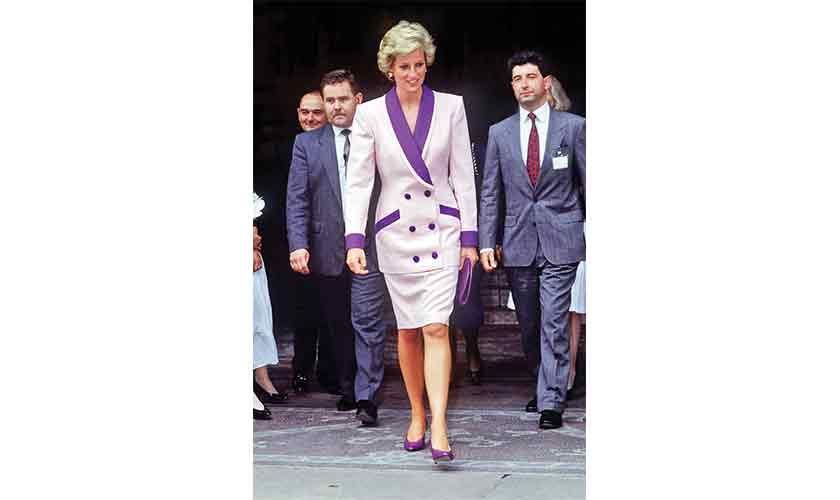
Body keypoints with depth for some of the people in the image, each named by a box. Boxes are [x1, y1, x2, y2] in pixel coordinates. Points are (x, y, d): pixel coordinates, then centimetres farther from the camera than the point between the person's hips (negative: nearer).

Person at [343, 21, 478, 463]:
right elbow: (357, 181, -3)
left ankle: (439, 430, -15)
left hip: (442, 228, -1)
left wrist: (469, 236, 1)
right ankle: (417, 416, 26)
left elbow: (463, 174, 3)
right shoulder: (370, 114, -1)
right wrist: (355, 239, -14)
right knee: (408, 330, 10)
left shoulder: (450, 107, 1)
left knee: (436, 327, -11)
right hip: (396, 231, 1)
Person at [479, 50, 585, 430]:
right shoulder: (499, 133, 10)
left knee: (553, 323, -9)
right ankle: (544, 387, 28)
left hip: (560, 241, -3)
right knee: (528, 326, 10)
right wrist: (486, 242, 2)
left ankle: (551, 403, -5)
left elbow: (589, 184, 5)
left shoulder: (573, 127, 3)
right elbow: (490, 193, 10)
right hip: (518, 244, 3)